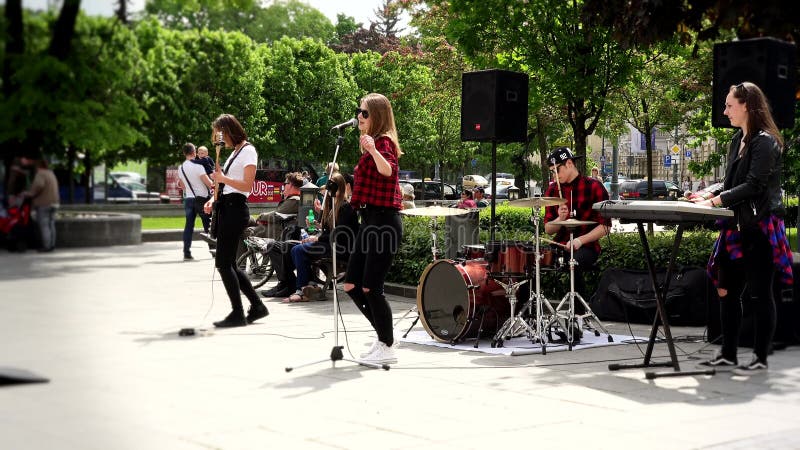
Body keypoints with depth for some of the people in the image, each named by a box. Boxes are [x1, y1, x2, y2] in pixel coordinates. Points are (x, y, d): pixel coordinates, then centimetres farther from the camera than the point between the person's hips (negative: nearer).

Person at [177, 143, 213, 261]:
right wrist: (213, 184, 5)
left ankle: (186, 253, -3)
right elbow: (209, 183, -17)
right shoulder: (197, 166, -13)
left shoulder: (180, 168, 7)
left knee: (188, 226, 3)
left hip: (188, 199, 5)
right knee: (208, 226, 6)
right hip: (201, 198, -5)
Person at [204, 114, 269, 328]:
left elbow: (247, 185, -15)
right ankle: (257, 306, 16)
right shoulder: (235, 151, 20)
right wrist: (214, 199, 10)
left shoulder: (248, 150, -7)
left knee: (223, 263, -11)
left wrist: (223, 178, -13)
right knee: (228, 264, 9)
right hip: (226, 208, 10)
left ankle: (237, 314, -7)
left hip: (236, 210, -10)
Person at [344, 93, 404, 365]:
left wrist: (373, 151, -47)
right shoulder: (372, 143, 18)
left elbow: (388, 170, -33)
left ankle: (387, 349, 3)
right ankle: (384, 337, 21)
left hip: (383, 221, -10)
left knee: (370, 288, -8)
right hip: (370, 220, 10)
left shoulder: (383, 142, -10)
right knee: (351, 285, 9)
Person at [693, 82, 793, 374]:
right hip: (737, 227, 9)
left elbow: (754, 185, -19)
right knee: (727, 290, 9)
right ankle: (728, 355, 17)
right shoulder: (738, 140, 14)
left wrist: (717, 200, -19)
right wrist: (711, 195, 5)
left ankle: (760, 358, 8)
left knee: (759, 293, -1)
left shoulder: (765, 142, -12)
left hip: (761, 228, -9)